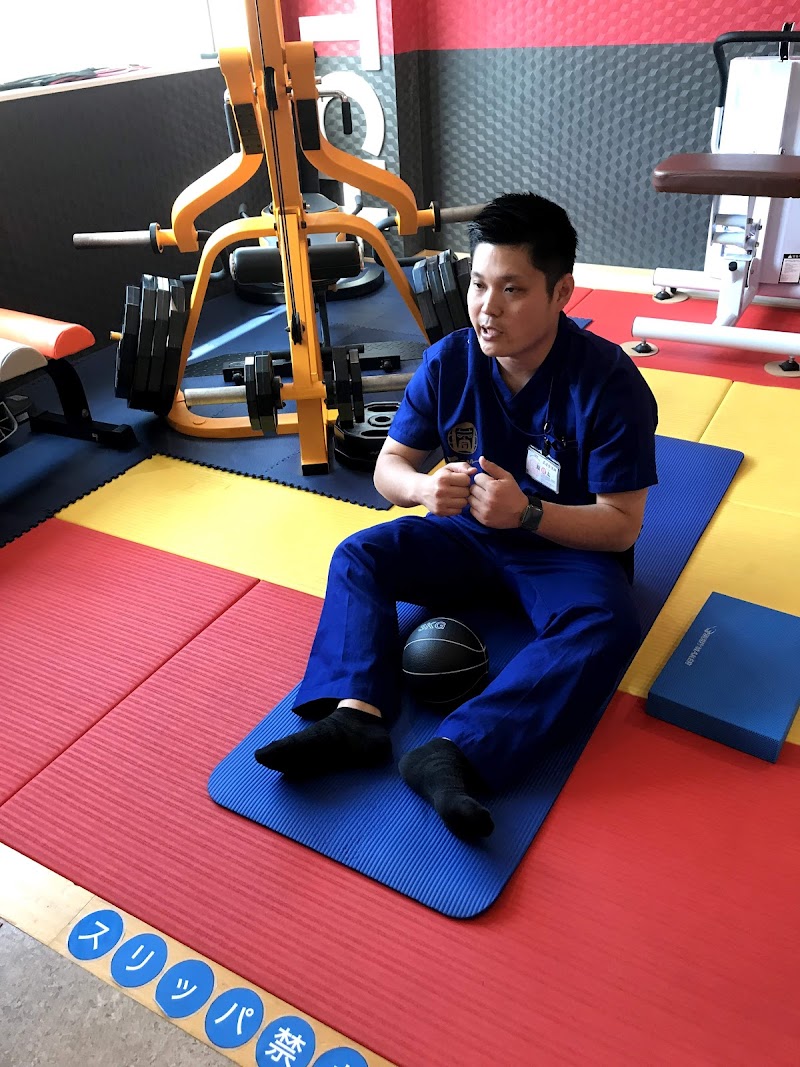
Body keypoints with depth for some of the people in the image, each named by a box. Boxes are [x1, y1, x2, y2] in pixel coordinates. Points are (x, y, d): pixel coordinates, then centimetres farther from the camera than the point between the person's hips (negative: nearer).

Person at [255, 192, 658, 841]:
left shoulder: (610, 383, -20)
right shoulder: (448, 363, -9)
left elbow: (621, 525, -18)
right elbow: (389, 467, -2)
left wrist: (527, 513, -34)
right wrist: (424, 487, -26)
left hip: (570, 548, -3)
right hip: (470, 533, 4)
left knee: (605, 627, -34)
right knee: (359, 556, -14)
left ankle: (456, 753, -43)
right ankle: (356, 714, -30)